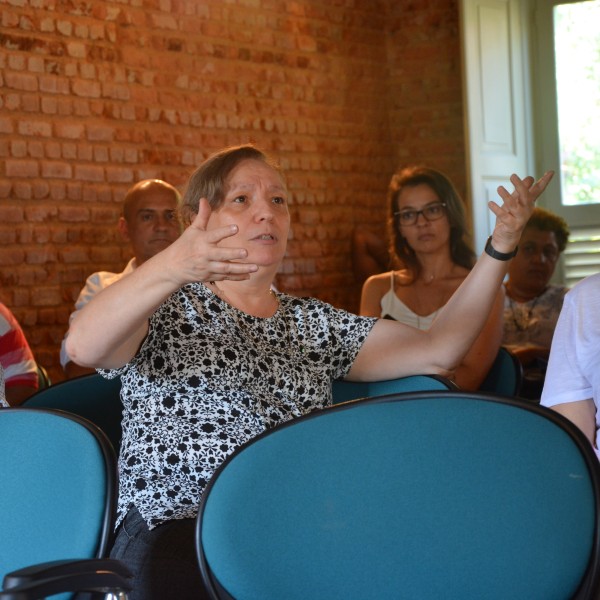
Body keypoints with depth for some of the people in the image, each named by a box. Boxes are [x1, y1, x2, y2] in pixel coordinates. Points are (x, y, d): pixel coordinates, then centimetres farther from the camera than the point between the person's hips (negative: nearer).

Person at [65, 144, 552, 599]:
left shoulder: (316, 324, 22)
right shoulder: (168, 310, 6)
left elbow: (437, 351, 16)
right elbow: (83, 347, -16)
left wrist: (500, 247, 6)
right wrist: (172, 267, -34)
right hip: (175, 535, -5)